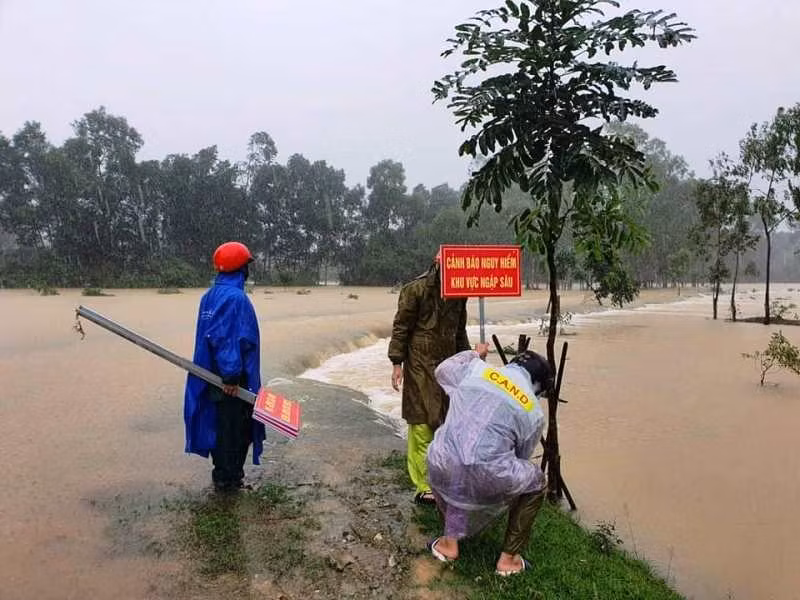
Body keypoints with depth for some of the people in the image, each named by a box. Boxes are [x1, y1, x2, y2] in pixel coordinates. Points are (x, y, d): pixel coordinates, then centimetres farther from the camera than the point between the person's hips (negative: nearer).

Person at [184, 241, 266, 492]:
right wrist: (231, 375, -22)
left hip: (215, 375, 9)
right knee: (233, 427, 3)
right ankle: (228, 479, 14)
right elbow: (227, 338, -25)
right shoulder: (235, 297, -19)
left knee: (222, 424, 18)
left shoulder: (210, 296, 10)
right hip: (232, 379, -9)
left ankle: (225, 475, 29)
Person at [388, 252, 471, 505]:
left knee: (446, 422, 9)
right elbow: (400, 327, -8)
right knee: (422, 424, -4)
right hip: (420, 367, -6)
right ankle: (424, 487, 3)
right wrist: (397, 363, -12)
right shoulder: (415, 289, -9)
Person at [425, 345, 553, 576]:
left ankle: (449, 542, 41)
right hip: (485, 477, -2)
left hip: (443, 467, 2)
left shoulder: (476, 368, 12)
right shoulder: (534, 412, 12)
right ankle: (508, 559, 33)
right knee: (536, 483, 28)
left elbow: (443, 370, 33)